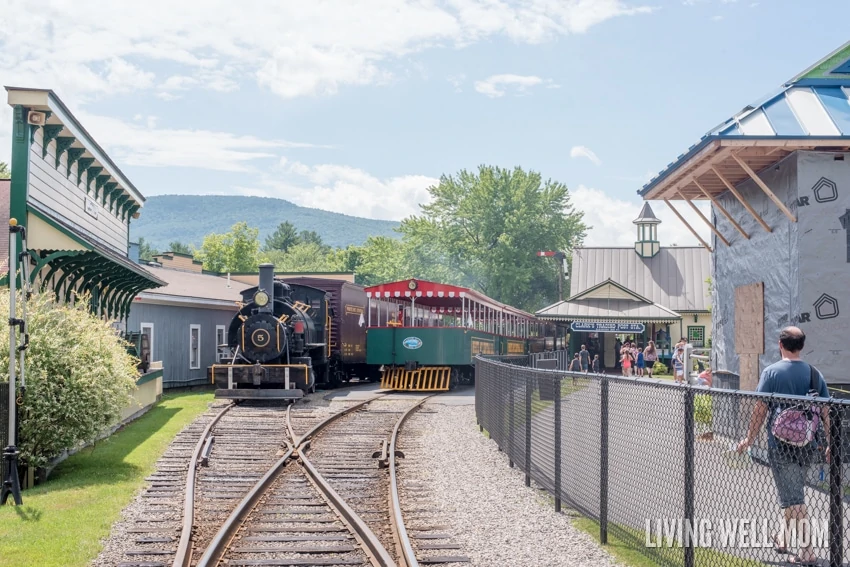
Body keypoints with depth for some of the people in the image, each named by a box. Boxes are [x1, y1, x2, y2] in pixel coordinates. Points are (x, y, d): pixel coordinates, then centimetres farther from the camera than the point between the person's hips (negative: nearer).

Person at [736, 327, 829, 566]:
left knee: (793, 499, -2)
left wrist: (749, 439, 1)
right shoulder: (814, 373, 3)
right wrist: (831, 443, 11)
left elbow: (760, 410, -9)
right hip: (808, 444, 5)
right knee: (793, 494, 22)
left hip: (780, 445, -5)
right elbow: (826, 411, 3)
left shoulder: (771, 372, -9)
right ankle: (783, 538, 36)